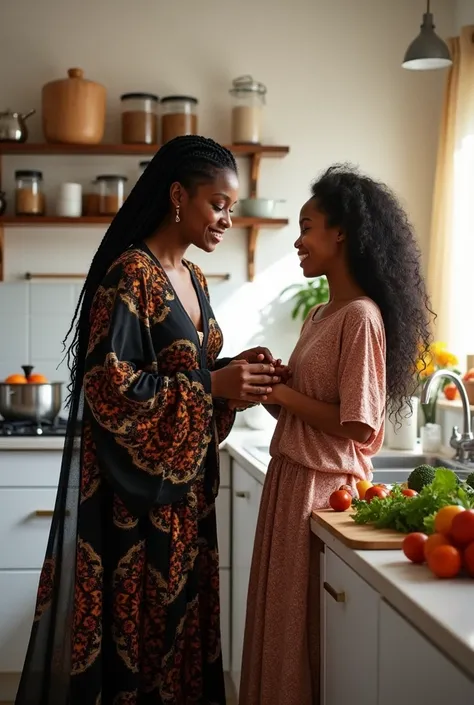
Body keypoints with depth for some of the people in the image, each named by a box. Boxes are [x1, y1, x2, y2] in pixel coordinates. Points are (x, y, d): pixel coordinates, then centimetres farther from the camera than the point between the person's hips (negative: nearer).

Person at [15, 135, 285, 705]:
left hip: (184, 483, 8)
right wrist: (214, 386, -20)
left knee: (178, 608, 14)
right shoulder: (130, 274, -15)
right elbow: (109, 387, -22)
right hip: (133, 486, -8)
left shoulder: (192, 279, 12)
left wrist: (234, 370, -1)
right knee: (133, 616, 2)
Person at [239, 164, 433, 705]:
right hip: (290, 478, 9)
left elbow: (356, 426, -20)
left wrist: (279, 392, -14)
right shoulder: (320, 314, 12)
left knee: (302, 625, 4)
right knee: (279, 619, 17)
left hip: (322, 488, -9)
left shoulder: (361, 316, -16)